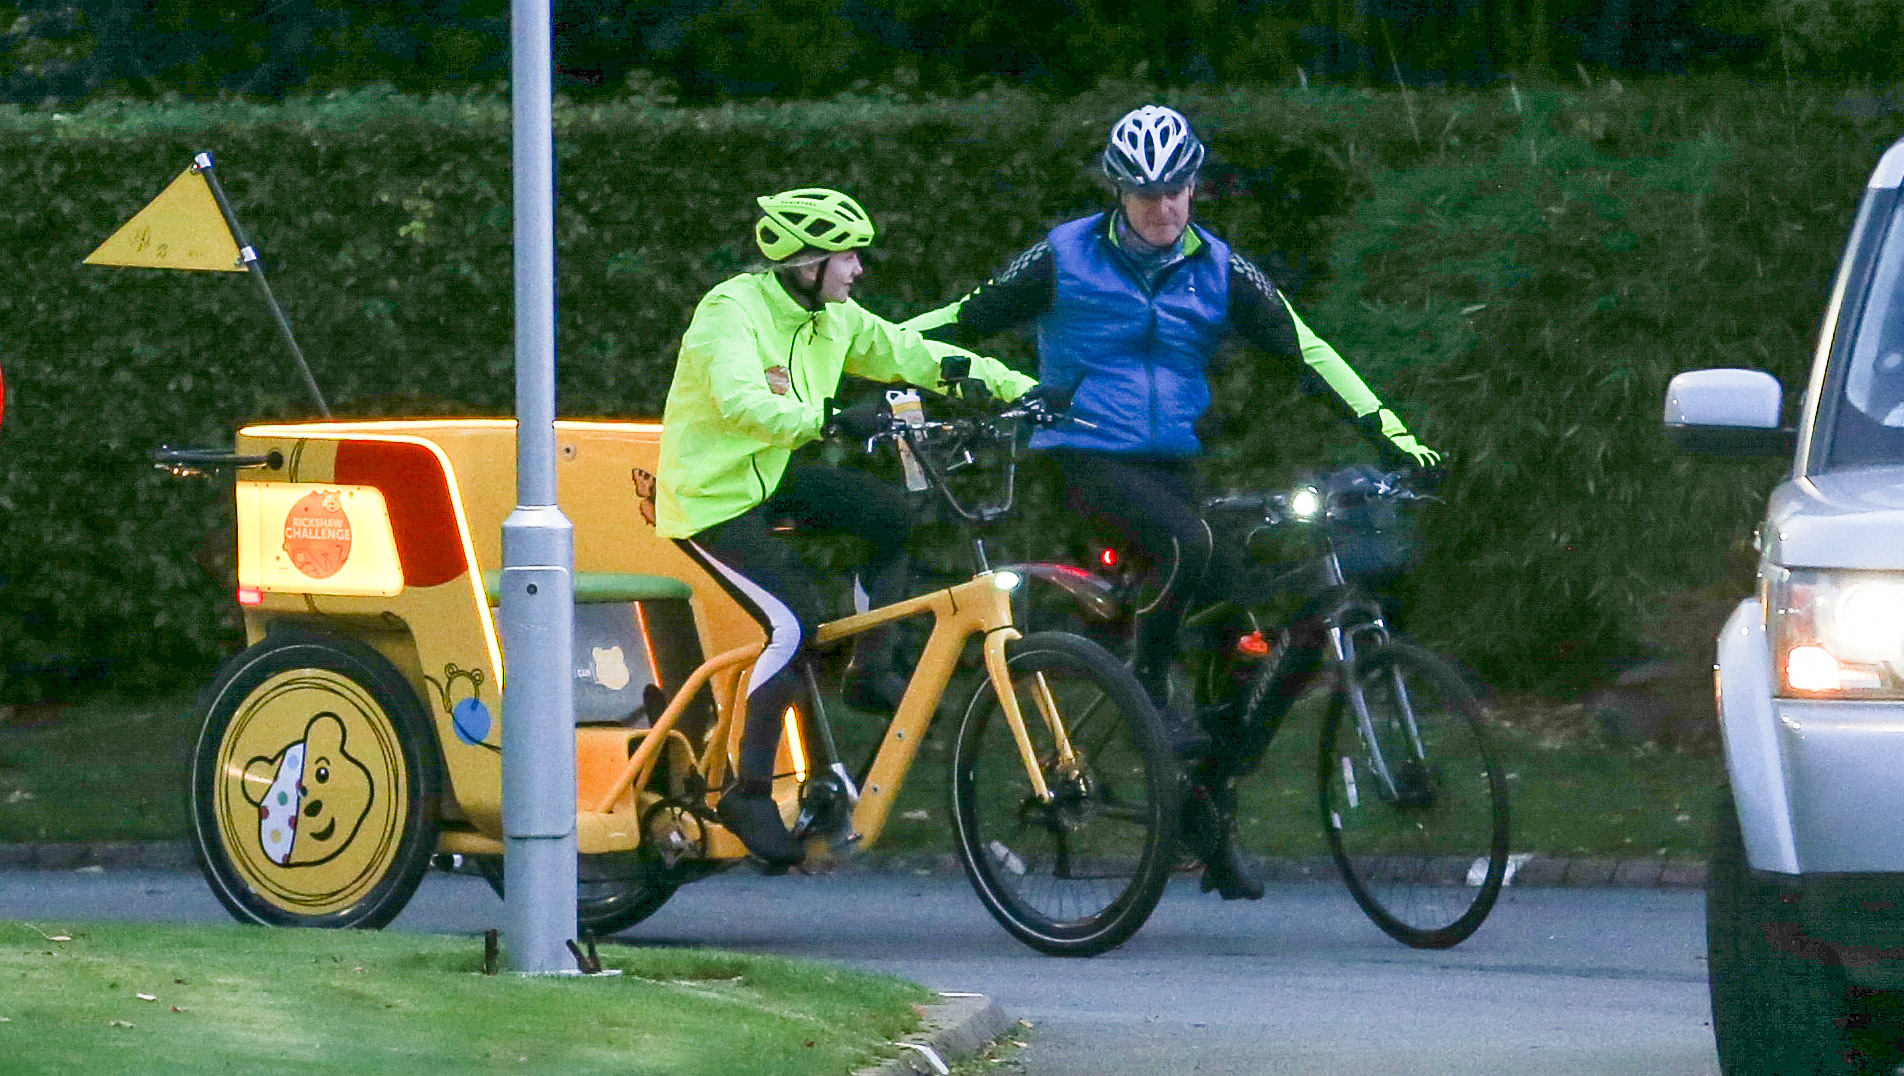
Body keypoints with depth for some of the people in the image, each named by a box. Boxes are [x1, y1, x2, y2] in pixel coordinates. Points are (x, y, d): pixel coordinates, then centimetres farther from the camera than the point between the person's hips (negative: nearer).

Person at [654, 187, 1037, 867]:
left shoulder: (835, 319, 2)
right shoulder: (731, 313, -23)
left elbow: (912, 354, 5)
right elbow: (741, 403, -38)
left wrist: (1015, 386, -2)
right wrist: (830, 420, -51)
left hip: (768, 478, 8)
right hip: (709, 497, -8)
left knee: (895, 515, -7)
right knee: (797, 620, -22)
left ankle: (870, 671, 7)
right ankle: (749, 793, -14)